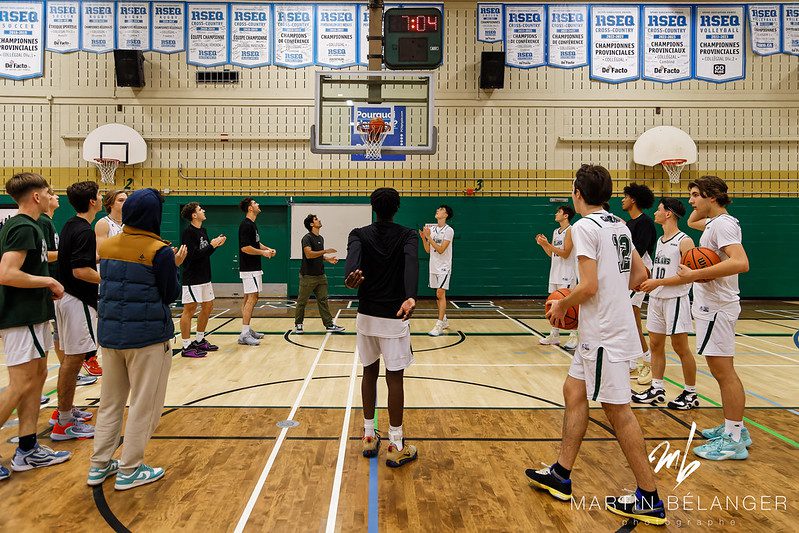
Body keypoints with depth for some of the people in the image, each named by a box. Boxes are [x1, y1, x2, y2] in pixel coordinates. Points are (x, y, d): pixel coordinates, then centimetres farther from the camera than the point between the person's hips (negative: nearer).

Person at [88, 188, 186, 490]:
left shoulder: (107, 246, 5)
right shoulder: (160, 251, -14)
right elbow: (170, 296, -8)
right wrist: (175, 266, 5)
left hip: (110, 333, 7)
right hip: (148, 336, -6)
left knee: (110, 402, 18)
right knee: (144, 405, 7)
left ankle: (100, 466, 28)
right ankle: (129, 471, 16)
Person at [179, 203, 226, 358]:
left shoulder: (203, 231, 13)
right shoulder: (188, 232, -13)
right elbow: (193, 255, -22)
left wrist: (217, 244, 2)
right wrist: (212, 245, -18)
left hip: (204, 277, 9)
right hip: (192, 279, -9)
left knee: (208, 306, 14)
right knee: (190, 309, -4)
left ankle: (199, 341, 27)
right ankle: (186, 347, 3)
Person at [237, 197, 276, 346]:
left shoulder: (252, 224, 16)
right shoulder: (246, 225, -16)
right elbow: (245, 248, -23)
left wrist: (267, 249, 11)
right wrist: (263, 253, -15)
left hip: (253, 268, 10)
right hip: (249, 269, -10)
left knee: (248, 298, 12)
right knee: (252, 298, -12)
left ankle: (247, 330, 19)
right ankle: (244, 334, -12)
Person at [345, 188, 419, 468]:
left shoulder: (359, 235, 1)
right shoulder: (408, 235, -3)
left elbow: (353, 256, -23)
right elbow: (411, 263, -25)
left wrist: (351, 276, -44)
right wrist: (411, 297, -40)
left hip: (366, 316, 3)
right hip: (394, 317, -2)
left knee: (369, 372, 16)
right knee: (395, 377, 3)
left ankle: (369, 436, 25)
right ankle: (396, 447, 9)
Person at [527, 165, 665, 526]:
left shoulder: (584, 227, -15)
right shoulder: (619, 225, 13)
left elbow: (588, 286, -22)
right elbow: (639, 274, 18)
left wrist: (561, 306, -5)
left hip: (605, 333, -10)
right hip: (601, 330, 10)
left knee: (617, 411, 0)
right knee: (573, 391, 15)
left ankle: (650, 499, 13)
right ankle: (560, 476, 25)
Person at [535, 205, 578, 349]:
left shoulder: (570, 230, -10)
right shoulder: (555, 232, 15)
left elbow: (565, 253, -18)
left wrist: (547, 244, -20)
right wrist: (542, 244, 6)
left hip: (567, 274, -8)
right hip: (555, 273, 8)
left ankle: (574, 337, 0)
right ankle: (554, 335, 17)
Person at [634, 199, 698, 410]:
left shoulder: (684, 241, -12)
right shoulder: (660, 240, 13)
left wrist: (658, 282, -21)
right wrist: (646, 282, 9)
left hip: (675, 300, -8)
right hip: (656, 299, 8)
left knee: (681, 348, 0)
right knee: (655, 345, 10)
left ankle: (691, 394, 14)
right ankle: (657, 389, 20)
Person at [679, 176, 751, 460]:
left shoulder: (724, 224, -16)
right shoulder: (713, 223, 13)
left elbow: (740, 263, -31)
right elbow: (692, 221, 36)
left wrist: (694, 275, -31)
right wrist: (701, 207, 18)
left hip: (716, 307, -10)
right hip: (711, 305, 10)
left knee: (723, 372, -4)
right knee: (723, 371, 17)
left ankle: (734, 440, 5)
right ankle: (734, 428, 28)